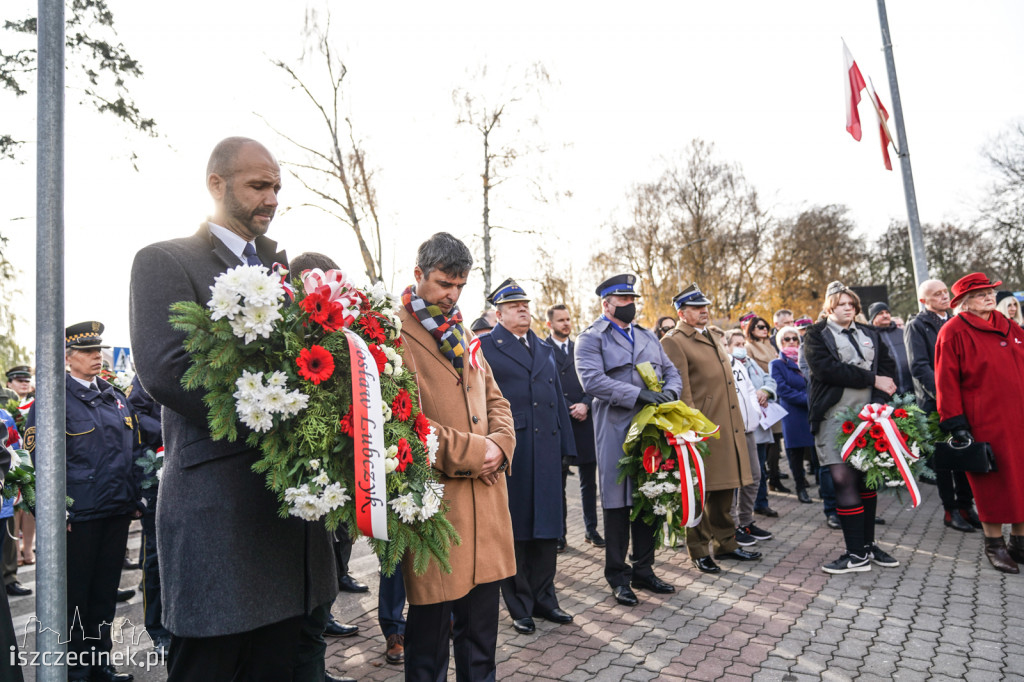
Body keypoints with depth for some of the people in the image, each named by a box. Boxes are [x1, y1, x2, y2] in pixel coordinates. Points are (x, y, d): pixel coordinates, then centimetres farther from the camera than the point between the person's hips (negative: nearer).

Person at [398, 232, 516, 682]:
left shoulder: (462, 335, 18)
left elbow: (495, 400, 19)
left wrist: (500, 444, -1)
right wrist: (470, 451, -15)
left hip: (485, 491, 7)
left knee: (481, 626, 17)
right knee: (431, 624, 7)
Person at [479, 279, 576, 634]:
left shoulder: (545, 350, 18)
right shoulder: (484, 348, -1)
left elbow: (558, 400, 18)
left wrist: (566, 446, 14)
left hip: (546, 453, 6)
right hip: (508, 453, -5)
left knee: (547, 526, 12)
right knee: (514, 529, 5)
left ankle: (543, 598, 29)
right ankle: (520, 607, 20)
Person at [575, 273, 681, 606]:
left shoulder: (648, 337, 18)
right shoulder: (591, 339, -4)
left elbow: (671, 371, 17)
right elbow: (592, 380, -18)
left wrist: (669, 392, -6)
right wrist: (638, 395, -23)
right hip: (616, 432, -6)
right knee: (617, 502, 3)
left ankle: (643, 570, 27)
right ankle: (618, 576, 17)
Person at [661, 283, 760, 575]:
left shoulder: (709, 336, 18)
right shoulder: (673, 341, -10)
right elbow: (680, 389, -16)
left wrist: (736, 422, 21)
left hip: (727, 427, 9)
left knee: (724, 490, 17)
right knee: (698, 492, 3)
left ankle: (725, 543, 31)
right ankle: (699, 551, 16)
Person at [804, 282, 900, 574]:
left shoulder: (869, 334, 19)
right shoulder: (817, 335, 4)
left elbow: (888, 366, 9)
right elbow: (826, 369, -12)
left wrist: (879, 399, -9)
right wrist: (872, 379, -10)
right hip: (835, 416, -5)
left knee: (868, 480, 9)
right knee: (845, 481, -8)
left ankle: (867, 544, 20)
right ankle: (857, 553, -2)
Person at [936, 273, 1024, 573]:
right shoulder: (953, 332, -6)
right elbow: (946, 382, -9)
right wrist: (956, 425, -12)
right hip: (984, 422, -5)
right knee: (992, 483, 3)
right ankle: (994, 544, 18)